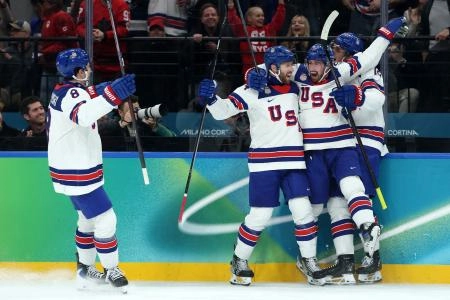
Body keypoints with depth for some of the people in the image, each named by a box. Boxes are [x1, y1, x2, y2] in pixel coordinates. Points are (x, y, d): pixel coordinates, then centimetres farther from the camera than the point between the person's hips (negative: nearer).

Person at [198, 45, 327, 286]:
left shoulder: (295, 89, 11)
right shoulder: (253, 92, -6)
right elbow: (222, 111, -10)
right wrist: (210, 97, -29)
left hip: (293, 161, 4)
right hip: (264, 163, -4)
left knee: (302, 210, -3)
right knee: (260, 216, -3)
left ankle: (309, 262, 9)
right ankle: (239, 261, 16)